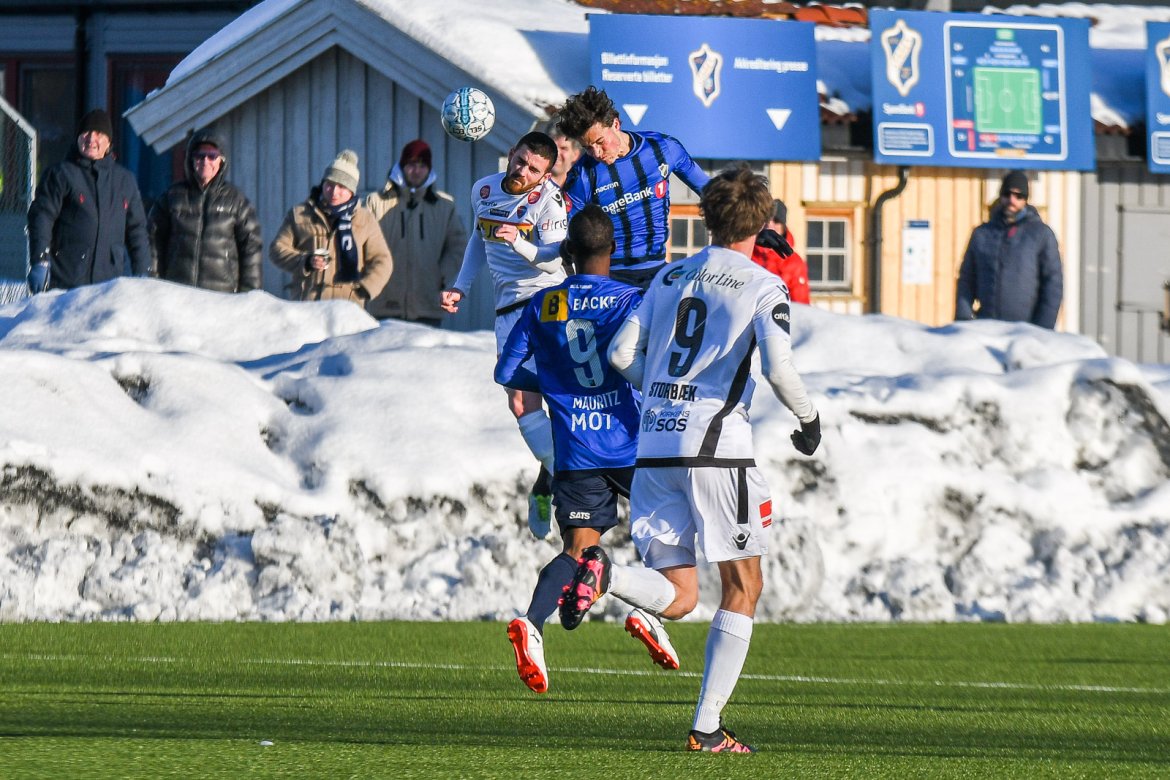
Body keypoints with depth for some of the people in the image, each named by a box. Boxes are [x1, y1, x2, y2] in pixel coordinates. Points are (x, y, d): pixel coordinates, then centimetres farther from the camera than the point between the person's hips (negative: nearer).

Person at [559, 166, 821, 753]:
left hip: (654, 447, 5)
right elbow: (778, 368, -14)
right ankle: (707, 726, 2)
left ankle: (602, 571, -25)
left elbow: (621, 354, 12)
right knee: (742, 589, 9)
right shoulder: (764, 288, -1)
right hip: (716, 445, -5)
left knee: (676, 599, 7)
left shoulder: (670, 277, 15)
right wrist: (808, 418, 3)